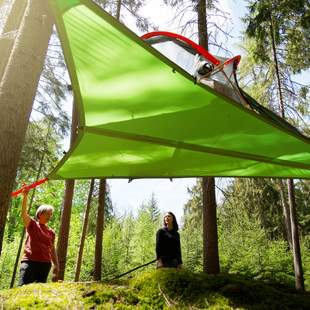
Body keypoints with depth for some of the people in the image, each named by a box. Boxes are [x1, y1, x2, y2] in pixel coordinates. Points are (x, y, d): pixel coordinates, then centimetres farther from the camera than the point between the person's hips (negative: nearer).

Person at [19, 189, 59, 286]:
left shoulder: (51, 232, 15)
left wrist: (56, 265, 9)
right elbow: (24, 213, -8)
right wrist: (25, 196, -21)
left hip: (45, 264, 3)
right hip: (29, 261, -3)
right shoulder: (32, 224, 8)